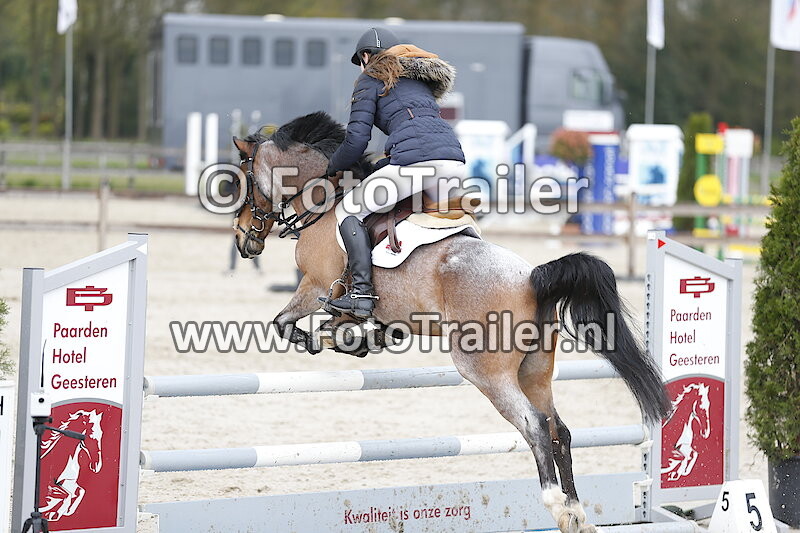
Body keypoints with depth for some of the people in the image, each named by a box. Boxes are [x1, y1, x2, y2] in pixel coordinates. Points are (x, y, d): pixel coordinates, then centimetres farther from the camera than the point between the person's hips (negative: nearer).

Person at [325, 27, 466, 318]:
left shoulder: (372, 79, 13)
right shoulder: (421, 80, 34)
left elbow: (356, 140, 5)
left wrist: (332, 168, 24)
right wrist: (376, 168, 37)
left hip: (415, 162, -7)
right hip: (454, 162, 7)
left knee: (348, 211, 7)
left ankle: (362, 292, -6)